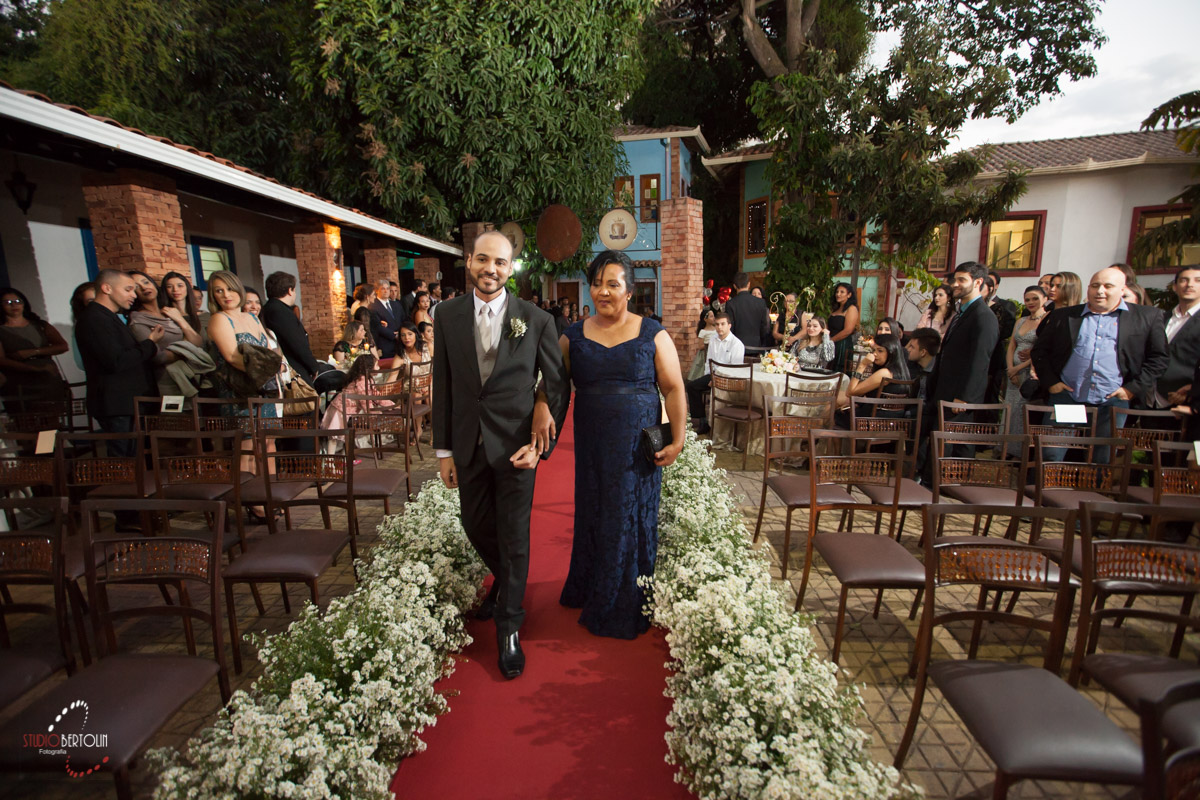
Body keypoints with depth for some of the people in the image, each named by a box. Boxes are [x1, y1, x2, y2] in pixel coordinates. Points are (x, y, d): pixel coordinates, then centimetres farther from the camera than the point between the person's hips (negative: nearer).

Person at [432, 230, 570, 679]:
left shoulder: (536, 320, -7)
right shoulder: (448, 315, 1)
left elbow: (558, 384, -2)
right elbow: (443, 386, 4)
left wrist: (542, 444, -9)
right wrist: (444, 449, 4)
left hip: (515, 445, -3)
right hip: (468, 444, 4)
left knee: (514, 538, 6)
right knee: (476, 527, 18)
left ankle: (508, 628, 27)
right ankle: (503, 583, 50)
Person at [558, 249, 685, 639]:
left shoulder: (652, 335, -1)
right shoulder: (573, 337, 5)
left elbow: (674, 389, -2)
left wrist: (677, 440, -9)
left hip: (638, 444, -2)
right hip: (592, 445, 2)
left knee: (632, 519, 7)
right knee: (593, 515, 12)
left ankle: (626, 607, 28)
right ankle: (589, 589, 36)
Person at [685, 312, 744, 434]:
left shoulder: (736, 344, -9)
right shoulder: (713, 341, 14)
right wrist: (708, 377, 4)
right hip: (712, 374, 7)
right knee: (691, 386, -10)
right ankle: (700, 421, -5)